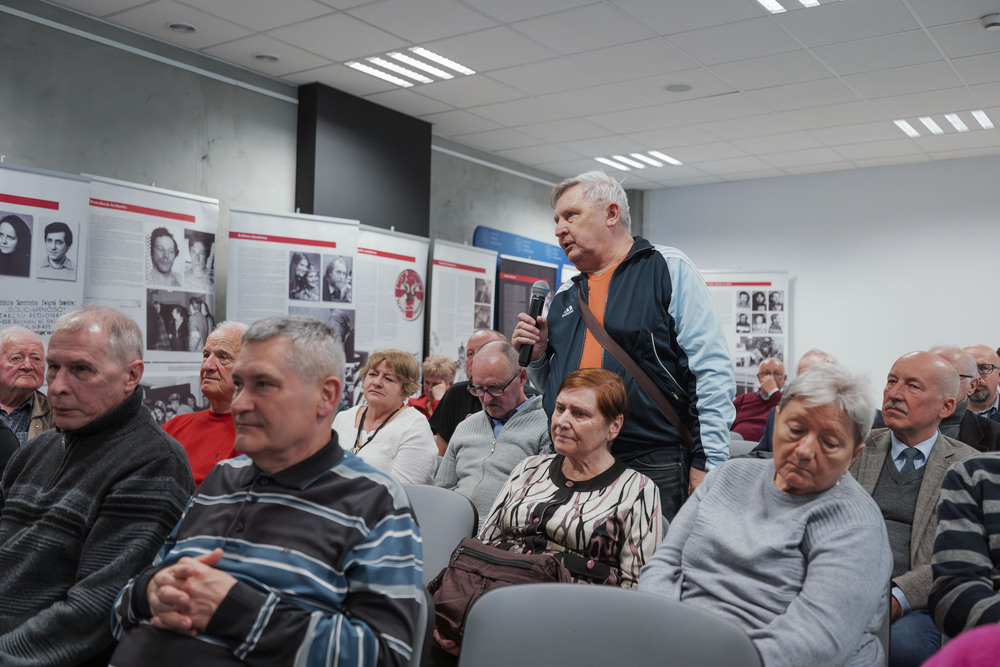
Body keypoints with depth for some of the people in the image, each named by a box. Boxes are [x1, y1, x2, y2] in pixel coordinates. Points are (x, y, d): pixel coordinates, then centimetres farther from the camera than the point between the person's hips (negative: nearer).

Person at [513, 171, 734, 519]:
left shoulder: (670, 269, -1)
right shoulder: (565, 296, 17)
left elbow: (713, 372, -7)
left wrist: (707, 463, -12)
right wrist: (537, 356, 5)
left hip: (655, 467, -5)